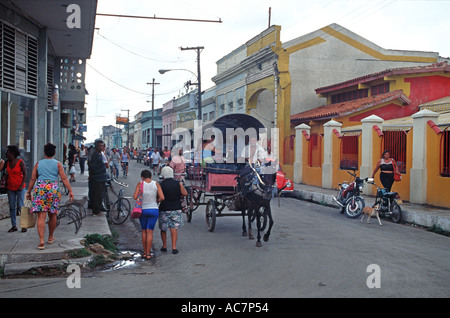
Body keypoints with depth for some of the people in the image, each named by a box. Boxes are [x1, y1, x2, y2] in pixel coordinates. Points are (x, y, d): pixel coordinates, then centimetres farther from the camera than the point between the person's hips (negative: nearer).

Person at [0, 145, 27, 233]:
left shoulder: (20, 162, -9)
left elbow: (25, 174, -8)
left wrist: (22, 185, -13)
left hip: (20, 188, -5)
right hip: (10, 188, 5)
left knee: (20, 206, -6)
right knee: (12, 207, 5)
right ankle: (14, 225, 11)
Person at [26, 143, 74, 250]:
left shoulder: (38, 163, 9)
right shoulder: (57, 164, 6)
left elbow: (32, 179, 8)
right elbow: (64, 179, -2)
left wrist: (29, 192, 16)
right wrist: (70, 191, -1)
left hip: (40, 189, 0)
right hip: (53, 189, 0)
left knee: (41, 216, -4)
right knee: (52, 215, 15)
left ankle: (41, 241, -14)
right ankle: (50, 237, 29)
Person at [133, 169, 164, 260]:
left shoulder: (140, 184, -5)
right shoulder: (156, 184, -2)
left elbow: (135, 197, -11)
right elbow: (162, 197, -8)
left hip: (143, 210, 0)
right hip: (154, 210, 0)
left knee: (144, 231, 15)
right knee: (150, 232, 4)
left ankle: (145, 252, 18)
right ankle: (148, 253, 2)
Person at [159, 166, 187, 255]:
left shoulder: (161, 185, -7)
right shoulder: (178, 183, -3)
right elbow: (185, 193, 3)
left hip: (164, 209, -1)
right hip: (176, 209, 1)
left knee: (163, 228, 15)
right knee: (174, 228, 3)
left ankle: (164, 246, 23)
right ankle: (174, 247, -4)